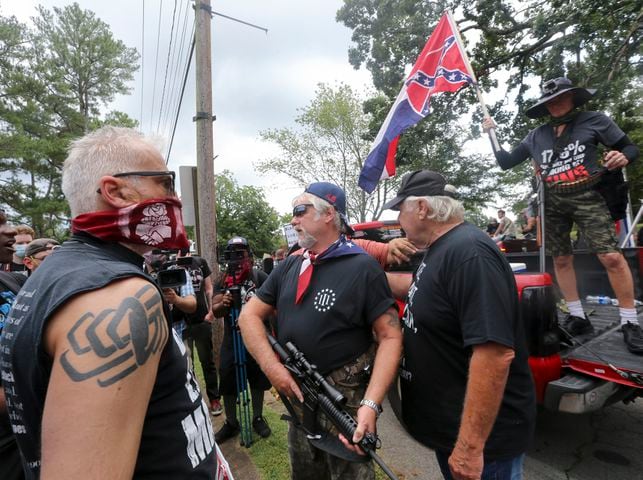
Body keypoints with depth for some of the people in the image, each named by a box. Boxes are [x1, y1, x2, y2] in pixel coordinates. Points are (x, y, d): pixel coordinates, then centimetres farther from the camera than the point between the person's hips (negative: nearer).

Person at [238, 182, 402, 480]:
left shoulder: (362, 267, -14)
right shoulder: (288, 267, 4)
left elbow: (390, 337, -16)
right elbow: (250, 315, 3)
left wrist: (370, 405, -26)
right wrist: (272, 367, -12)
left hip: (346, 398, -6)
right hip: (297, 394, 6)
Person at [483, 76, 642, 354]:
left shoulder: (594, 121, 3)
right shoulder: (536, 136, 11)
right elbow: (506, 162, 14)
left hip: (588, 197, -3)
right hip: (553, 203, 4)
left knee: (611, 256, -13)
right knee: (561, 260, 7)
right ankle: (578, 317, 21)